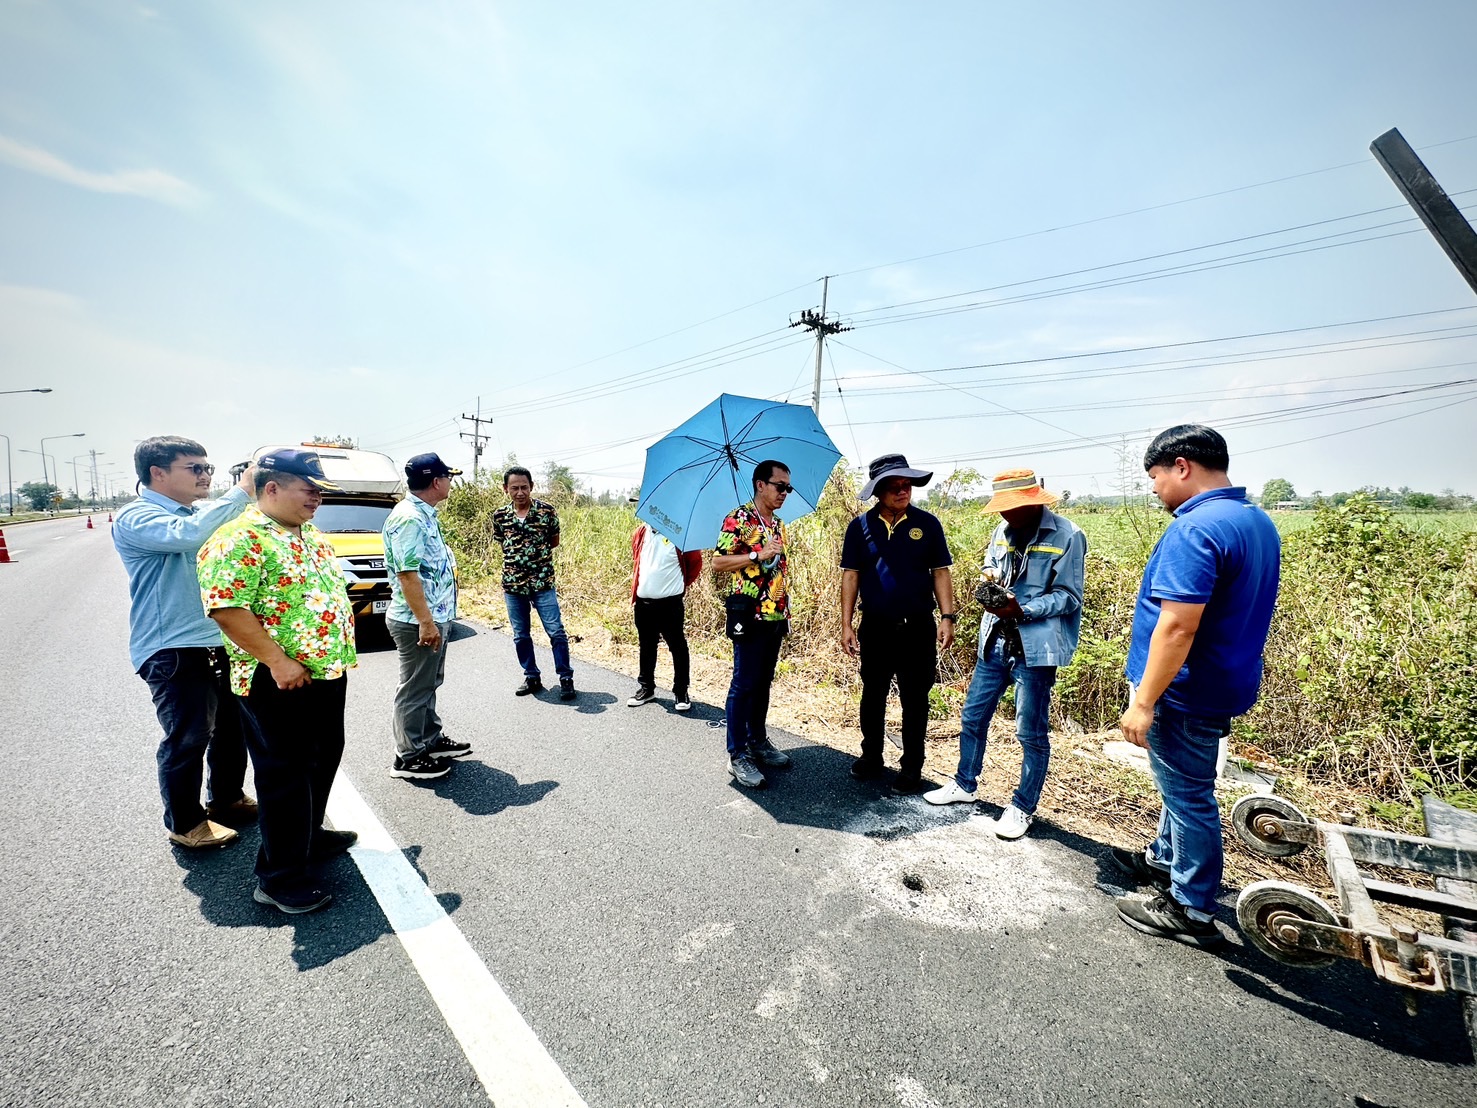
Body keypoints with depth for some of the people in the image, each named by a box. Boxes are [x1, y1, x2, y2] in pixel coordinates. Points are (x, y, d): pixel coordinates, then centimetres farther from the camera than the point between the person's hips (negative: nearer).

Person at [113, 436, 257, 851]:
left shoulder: (199, 515, 12)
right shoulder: (135, 518, -12)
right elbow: (187, 536, -33)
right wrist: (240, 493, -25)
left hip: (220, 643, 8)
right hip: (174, 651, -8)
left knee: (232, 727, 18)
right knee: (187, 740, 3)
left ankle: (226, 799, 37)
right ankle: (184, 823, 22)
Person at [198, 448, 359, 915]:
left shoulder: (310, 535, 12)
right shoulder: (241, 539, -17)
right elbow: (226, 607, -25)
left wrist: (339, 651, 18)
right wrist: (277, 660, -25)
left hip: (327, 671, 9)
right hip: (279, 681, -9)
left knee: (323, 758, 21)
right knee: (284, 773, 2)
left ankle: (310, 835, 41)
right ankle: (280, 877, 16)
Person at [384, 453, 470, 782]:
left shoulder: (424, 515, 11)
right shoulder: (409, 518, -21)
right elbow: (407, 574, -25)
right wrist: (425, 622, -24)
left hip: (435, 618, 10)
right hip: (418, 623, -10)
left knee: (428, 685, 20)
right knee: (414, 689, 3)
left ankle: (432, 739, 34)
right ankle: (409, 757, 17)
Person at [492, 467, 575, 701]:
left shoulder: (547, 511, -6)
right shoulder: (500, 516, 1)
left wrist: (536, 553, 1)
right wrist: (525, 553, 8)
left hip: (542, 583, -3)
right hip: (512, 585, 3)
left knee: (556, 632, -3)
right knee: (521, 635, 11)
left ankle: (566, 679, 10)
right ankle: (532, 677, 27)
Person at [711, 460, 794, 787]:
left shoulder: (778, 524, 14)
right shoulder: (738, 519, -9)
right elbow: (718, 563, -13)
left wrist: (785, 610, 18)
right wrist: (758, 554, -20)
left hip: (775, 615, 7)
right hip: (749, 615, -7)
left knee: (764, 682, 15)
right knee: (744, 684, -1)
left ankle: (758, 740, 28)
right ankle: (737, 755, 8)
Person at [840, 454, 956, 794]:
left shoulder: (927, 524, -1)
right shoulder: (860, 526, 0)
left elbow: (941, 572, 2)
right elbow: (851, 575, 2)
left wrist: (947, 617, -6)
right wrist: (846, 624, -1)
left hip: (918, 627, -1)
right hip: (875, 627, 1)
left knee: (915, 700, 9)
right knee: (873, 695, 15)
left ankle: (912, 767, 24)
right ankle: (871, 757, 33)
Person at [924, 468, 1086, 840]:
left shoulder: (1067, 536, -11)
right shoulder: (1003, 529, 7)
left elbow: (1069, 597, -11)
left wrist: (1022, 611, -25)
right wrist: (990, 576, -3)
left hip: (1036, 649, -6)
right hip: (994, 642, 6)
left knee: (1032, 733, 7)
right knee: (973, 718, 16)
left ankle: (1022, 808, 25)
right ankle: (964, 785, 36)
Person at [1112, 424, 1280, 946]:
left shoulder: (1195, 529, -24)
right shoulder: (1259, 522, 8)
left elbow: (1178, 626, -29)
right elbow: (1235, 611, 16)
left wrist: (1143, 702, -24)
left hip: (1185, 692, -10)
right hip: (1226, 683, 10)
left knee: (1188, 795, 6)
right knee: (1183, 784, 25)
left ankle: (1192, 912, 23)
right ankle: (1164, 859, 44)